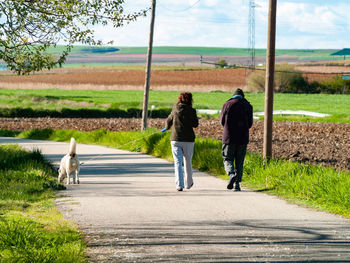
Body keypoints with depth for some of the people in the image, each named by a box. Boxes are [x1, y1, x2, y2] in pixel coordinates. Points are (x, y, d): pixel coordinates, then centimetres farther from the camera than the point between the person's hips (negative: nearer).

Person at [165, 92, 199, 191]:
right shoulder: (191, 111, -4)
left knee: (177, 162, -2)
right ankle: (188, 183, 29)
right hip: (188, 139, 0)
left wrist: (167, 127, 38)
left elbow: (169, 121, 16)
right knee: (188, 161, 15)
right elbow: (195, 124, -1)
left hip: (175, 139, 1)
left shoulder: (175, 109, 3)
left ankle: (179, 185, -14)